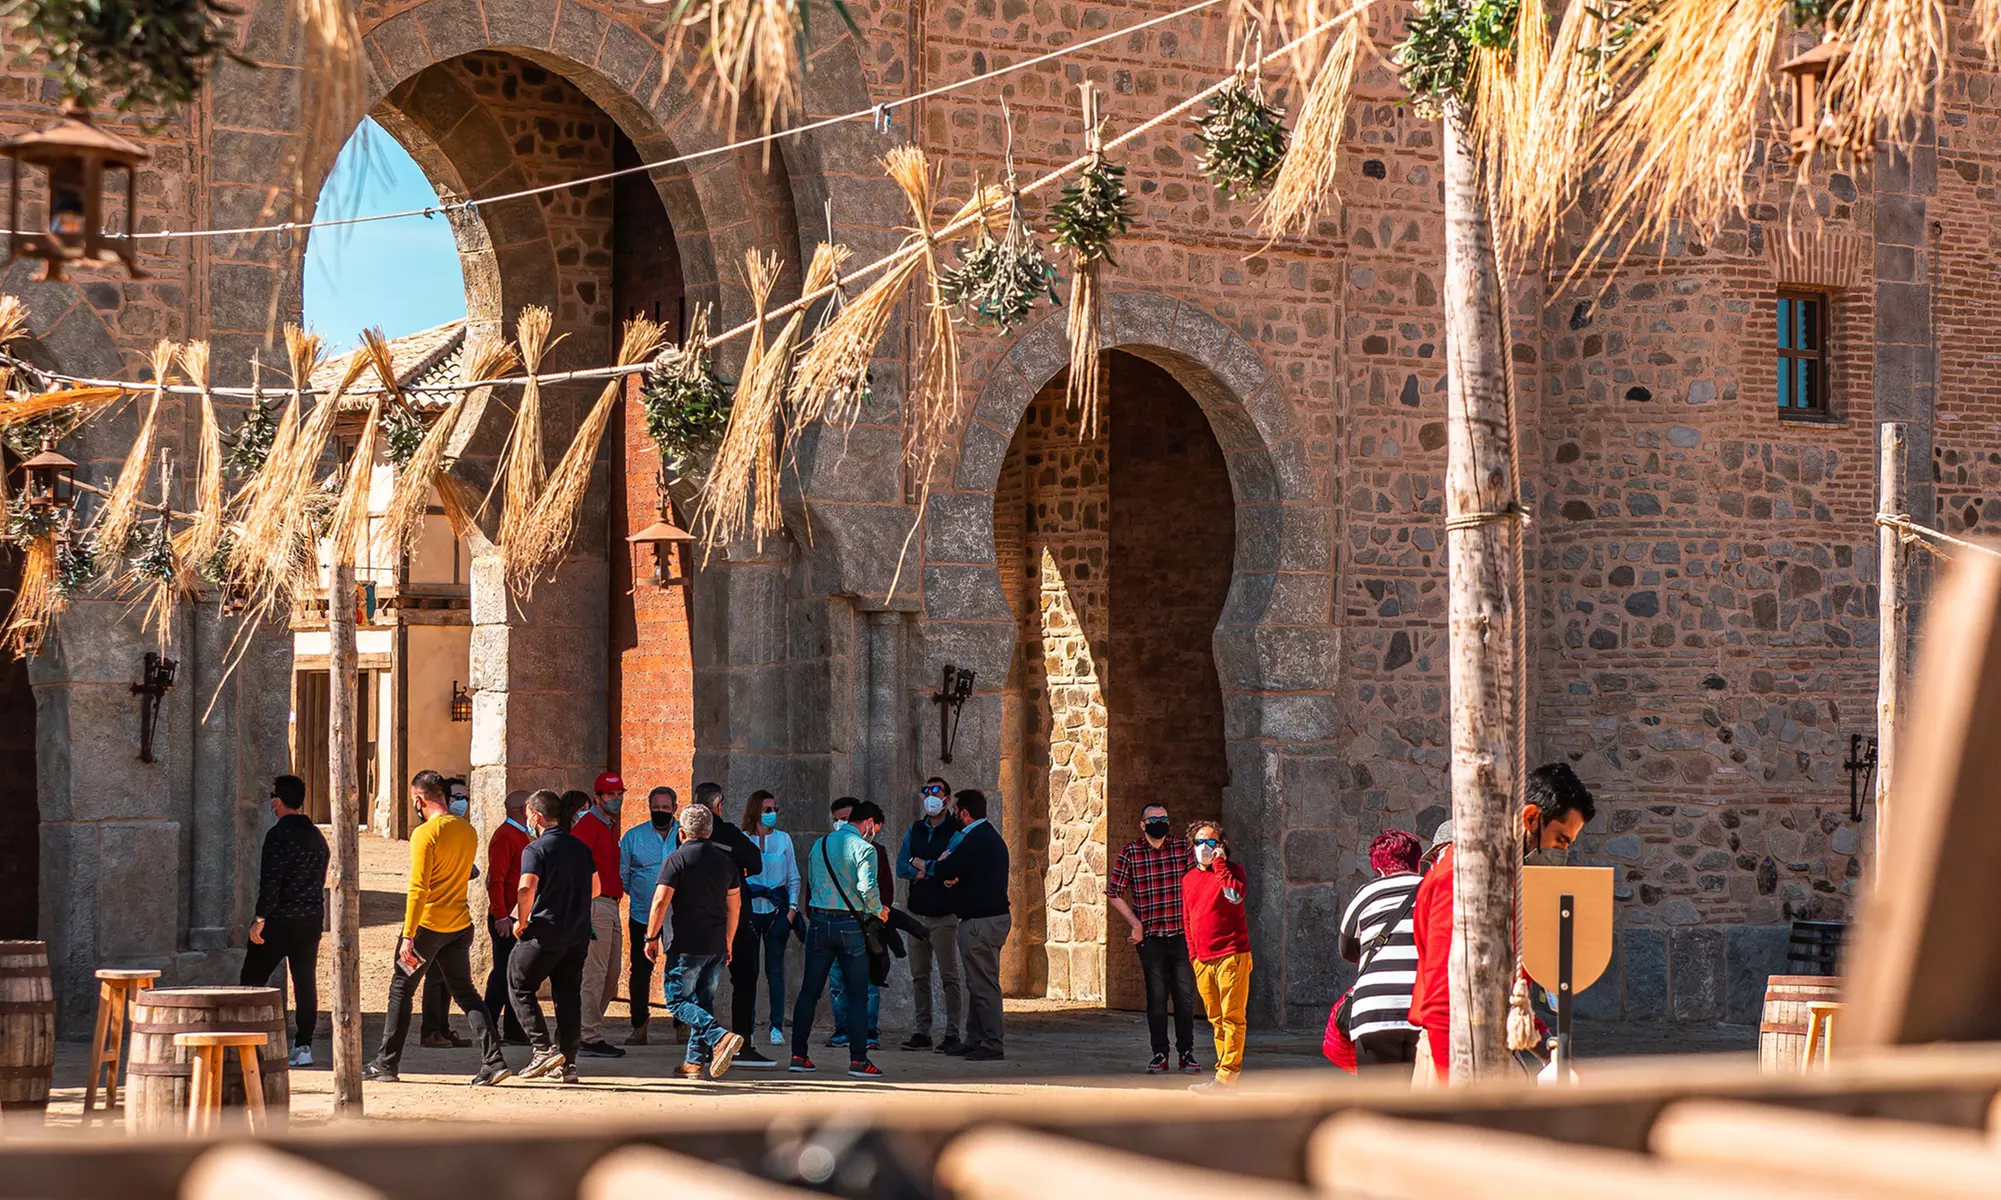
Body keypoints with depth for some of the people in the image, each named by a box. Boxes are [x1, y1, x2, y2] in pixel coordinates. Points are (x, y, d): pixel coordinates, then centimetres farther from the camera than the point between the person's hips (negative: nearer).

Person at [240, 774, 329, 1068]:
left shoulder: (279, 835, -13)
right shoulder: (317, 836, 11)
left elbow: (271, 881, -19)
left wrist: (261, 918, -16)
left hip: (280, 920, -7)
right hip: (312, 919, 7)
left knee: (253, 979, 2)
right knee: (305, 982, 7)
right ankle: (303, 1046, 4)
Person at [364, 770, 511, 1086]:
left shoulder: (425, 834, -16)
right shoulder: (468, 832, 6)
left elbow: (418, 889, -20)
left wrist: (408, 937, -21)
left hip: (427, 925, -6)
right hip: (460, 924, 6)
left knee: (401, 991, 9)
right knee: (466, 994, 8)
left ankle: (386, 1064, 15)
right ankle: (493, 1061, -5)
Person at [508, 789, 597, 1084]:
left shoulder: (535, 849, -12)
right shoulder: (580, 848, 9)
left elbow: (526, 888, -25)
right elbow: (595, 888, 18)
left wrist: (522, 921, -11)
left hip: (544, 932, -6)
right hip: (578, 934, 6)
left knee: (520, 987, 7)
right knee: (569, 996, 10)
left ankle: (544, 1049, -5)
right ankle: (567, 1063, 9)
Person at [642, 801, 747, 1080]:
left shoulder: (676, 859, -8)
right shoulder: (725, 859, 10)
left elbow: (660, 902, -14)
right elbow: (735, 905, 15)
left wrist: (651, 938, -4)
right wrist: (728, 942, 24)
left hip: (686, 945, -6)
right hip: (717, 946, 6)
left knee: (677, 1001, -1)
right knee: (703, 1001, 14)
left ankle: (720, 1037, -21)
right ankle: (696, 1062, 13)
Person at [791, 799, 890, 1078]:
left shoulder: (819, 845, 10)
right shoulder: (864, 848, -9)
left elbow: (812, 882, 15)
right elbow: (868, 887, -19)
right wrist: (878, 910, -2)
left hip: (818, 921, 5)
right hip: (849, 924, -5)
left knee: (809, 990, 11)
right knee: (857, 993, 1)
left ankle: (798, 1055, 12)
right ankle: (858, 1060, -3)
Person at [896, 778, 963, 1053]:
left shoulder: (956, 831, -5)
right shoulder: (915, 831, 13)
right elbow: (902, 866, 3)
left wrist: (922, 866, -5)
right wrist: (934, 870, -11)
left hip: (944, 915, -6)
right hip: (917, 913, 6)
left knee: (949, 977, -5)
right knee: (919, 976, 8)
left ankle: (952, 1034, -3)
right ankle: (921, 1032, 14)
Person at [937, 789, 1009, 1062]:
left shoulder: (976, 840, -16)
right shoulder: (990, 836, 18)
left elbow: (946, 871, -19)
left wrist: (940, 864, 4)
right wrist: (952, 876, 0)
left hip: (981, 922, -11)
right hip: (994, 916, 11)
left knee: (983, 984, -7)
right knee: (979, 983, 14)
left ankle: (992, 1045, -6)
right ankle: (975, 1040, 19)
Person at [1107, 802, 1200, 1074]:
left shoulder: (1182, 846, 5)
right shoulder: (1131, 852, 0)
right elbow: (1114, 892, 5)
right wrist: (1135, 922, -2)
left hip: (1182, 933, 1)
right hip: (1150, 936, -1)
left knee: (1185, 995, 2)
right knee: (1156, 996, 3)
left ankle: (1186, 1052, 11)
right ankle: (1159, 1054, 9)